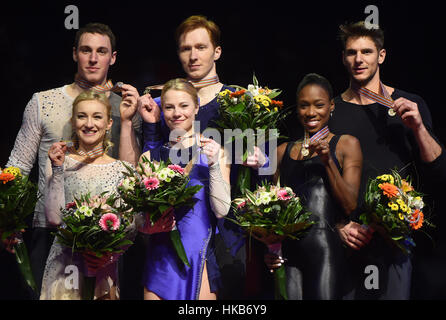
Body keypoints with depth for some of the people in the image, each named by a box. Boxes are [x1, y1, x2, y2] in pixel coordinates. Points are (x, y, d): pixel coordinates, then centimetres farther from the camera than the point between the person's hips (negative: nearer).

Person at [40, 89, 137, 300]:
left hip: (105, 267, 0)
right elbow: (54, 217, -8)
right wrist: (58, 169, -11)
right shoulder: (62, 164, 1)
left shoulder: (122, 170, 2)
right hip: (65, 265, 0)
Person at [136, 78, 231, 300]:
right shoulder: (150, 157, 9)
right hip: (160, 256, 2)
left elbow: (221, 210, -6)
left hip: (200, 255, -2)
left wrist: (214, 165, -13)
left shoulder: (213, 152, 3)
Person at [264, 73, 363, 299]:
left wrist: (327, 161, -10)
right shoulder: (283, 151, 16)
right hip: (288, 252, 3)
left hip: (325, 248, -3)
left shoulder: (346, 145, 6)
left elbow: (350, 205, -1)